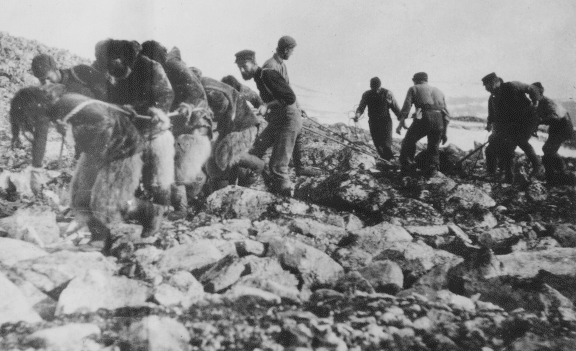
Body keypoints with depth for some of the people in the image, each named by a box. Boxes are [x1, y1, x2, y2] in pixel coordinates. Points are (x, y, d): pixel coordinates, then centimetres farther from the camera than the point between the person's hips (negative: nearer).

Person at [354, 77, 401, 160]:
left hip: (386, 122, -2)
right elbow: (361, 107, -1)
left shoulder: (387, 93, -5)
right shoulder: (366, 95, 0)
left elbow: (395, 108, 0)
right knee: (378, 145, 2)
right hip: (373, 123, 2)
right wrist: (357, 115, -23)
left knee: (386, 145, -14)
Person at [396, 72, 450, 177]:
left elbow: (406, 106, 0)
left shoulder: (414, 89, 18)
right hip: (439, 120, 4)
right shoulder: (439, 91, 31)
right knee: (434, 147, 20)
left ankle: (406, 168, 9)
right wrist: (444, 132, 26)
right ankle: (432, 171, 14)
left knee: (409, 142, 13)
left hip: (423, 118, -4)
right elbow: (446, 114, 25)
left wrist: (401, 122, -7)